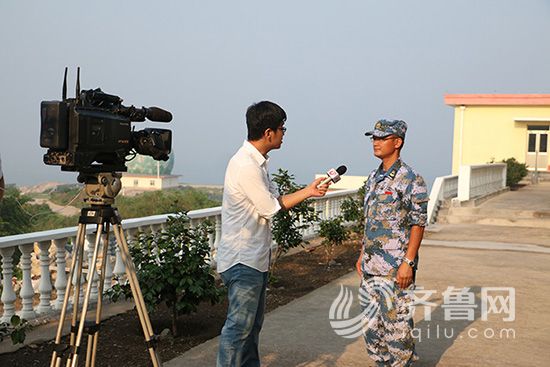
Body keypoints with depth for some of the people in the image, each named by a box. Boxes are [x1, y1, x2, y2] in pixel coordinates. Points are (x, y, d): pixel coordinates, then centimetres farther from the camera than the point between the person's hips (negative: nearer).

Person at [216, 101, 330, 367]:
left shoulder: (257, 162, 11)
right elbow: (271, 208, -16)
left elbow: (272, 202, 12)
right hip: (242, 260, -10)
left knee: (252, 324, 18)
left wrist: (308, 191, 5)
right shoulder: (245, 165, -21)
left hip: (255, 258, 10)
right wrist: (307, 193, 0)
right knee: (239, 327, -3)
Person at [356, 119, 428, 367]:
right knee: (370, 321, 14)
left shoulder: (410, 180, -11)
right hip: (370, 266, 8)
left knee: (396, 321, 1)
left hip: (395, 268, -8)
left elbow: (418, 224, -13)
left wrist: (408, 263, -18)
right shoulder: (373, 178, 13)